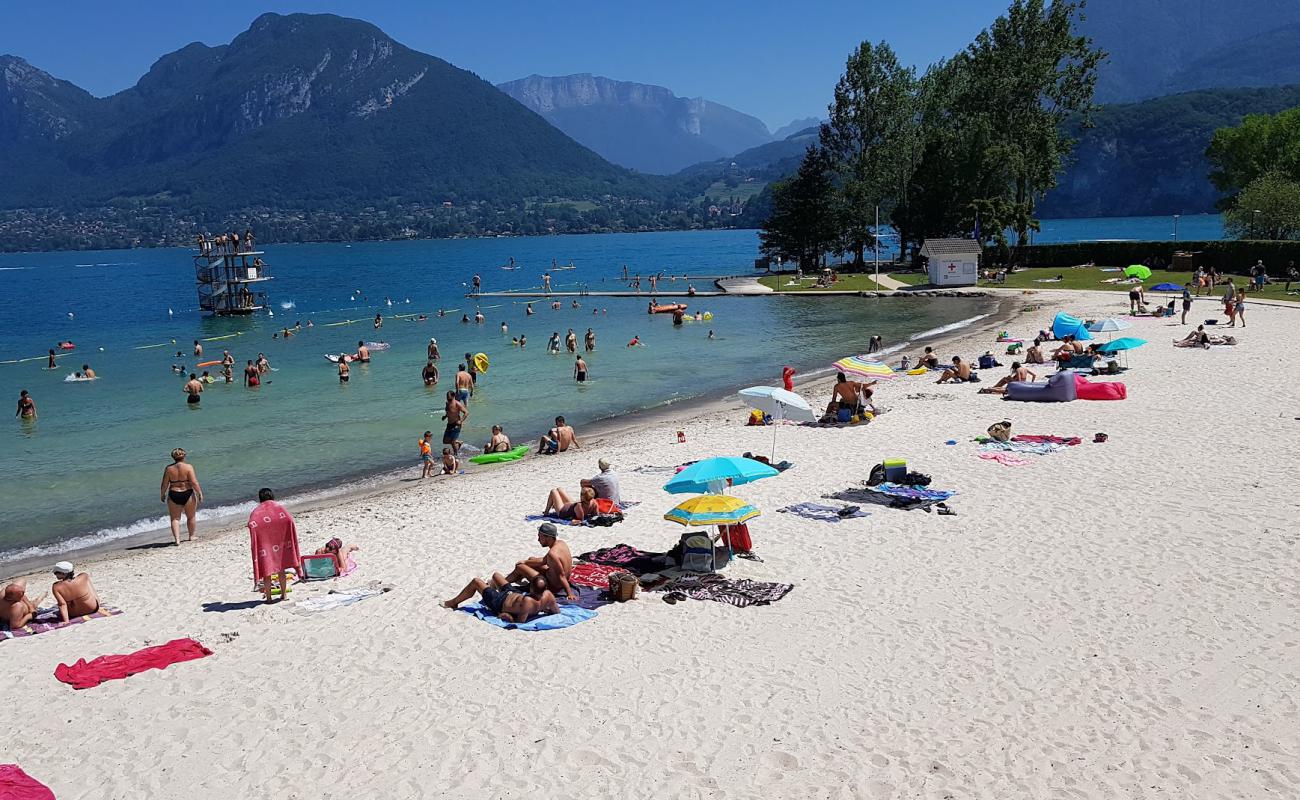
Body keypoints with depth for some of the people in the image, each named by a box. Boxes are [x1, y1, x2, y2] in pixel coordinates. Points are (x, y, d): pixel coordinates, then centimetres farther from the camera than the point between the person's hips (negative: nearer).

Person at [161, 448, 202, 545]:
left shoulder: (168, 468, -3)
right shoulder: (188, 466, -9)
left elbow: (164, 485, 0)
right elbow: (194, 483, -13)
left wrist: (162, 495, 15)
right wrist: (200, 493, -4)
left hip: (173, 495, 1)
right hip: (188, 495, -1)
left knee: (175, 518, 9)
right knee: (191, 517, 17)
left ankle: (177, 540, -3)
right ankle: (191, 536, 30)